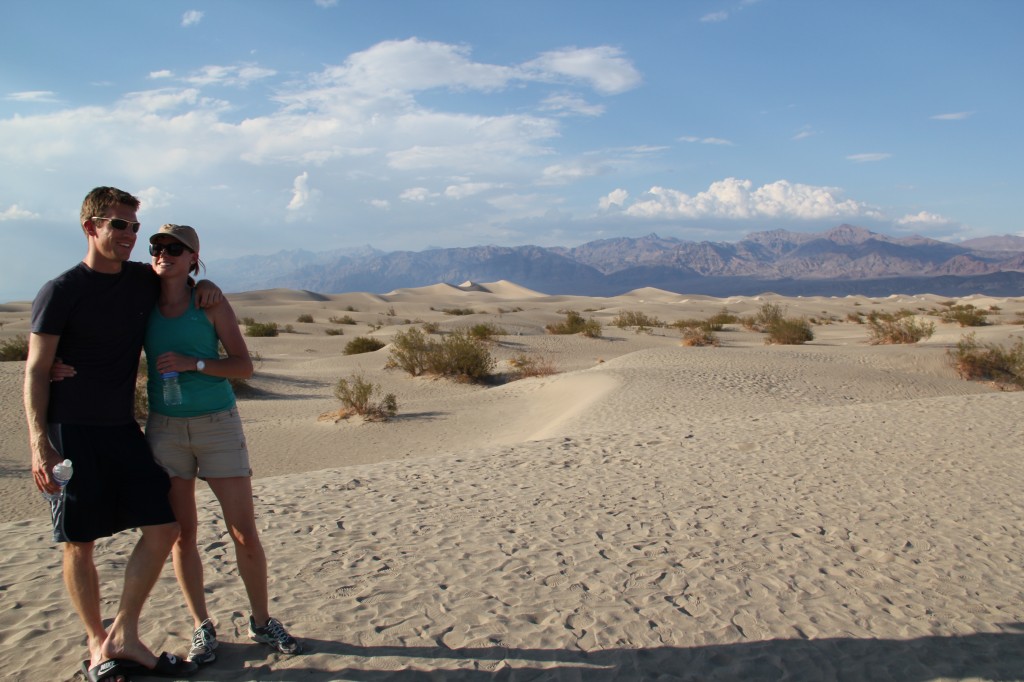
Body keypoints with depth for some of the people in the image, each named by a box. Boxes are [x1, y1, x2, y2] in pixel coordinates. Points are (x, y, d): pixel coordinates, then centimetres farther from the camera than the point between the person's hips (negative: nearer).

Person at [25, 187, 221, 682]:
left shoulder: (144, 280, 8)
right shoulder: (61, 292, -7)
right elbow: (36, 371, -8)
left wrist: (206, 288, 5)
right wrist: (39, 443, -17)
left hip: (123, 428, 5)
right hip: (70, 433, -5)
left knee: (162, 528, 0)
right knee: (78, 542, 4)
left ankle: (123, 637, 13)